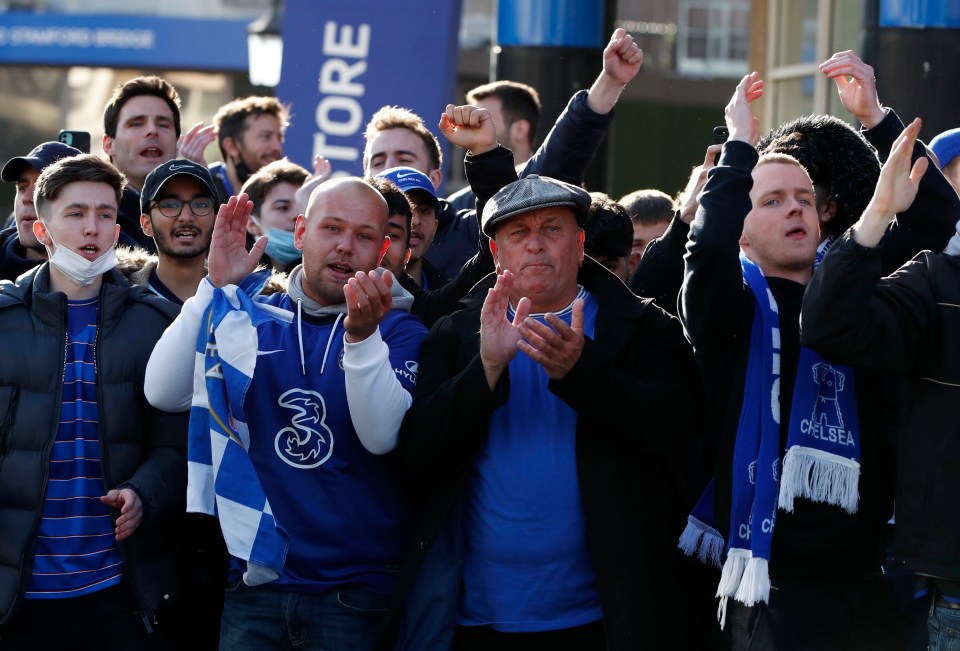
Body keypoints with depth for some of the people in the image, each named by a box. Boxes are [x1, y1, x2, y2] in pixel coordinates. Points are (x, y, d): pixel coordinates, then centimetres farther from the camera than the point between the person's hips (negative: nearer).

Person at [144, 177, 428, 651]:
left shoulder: (399, 331, -1)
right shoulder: (250, 321, 5)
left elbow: (383, 436, -17)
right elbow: (164, 393, -8)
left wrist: (362, 336, -31)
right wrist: (217, 286, -13)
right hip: (255, 582, 2)